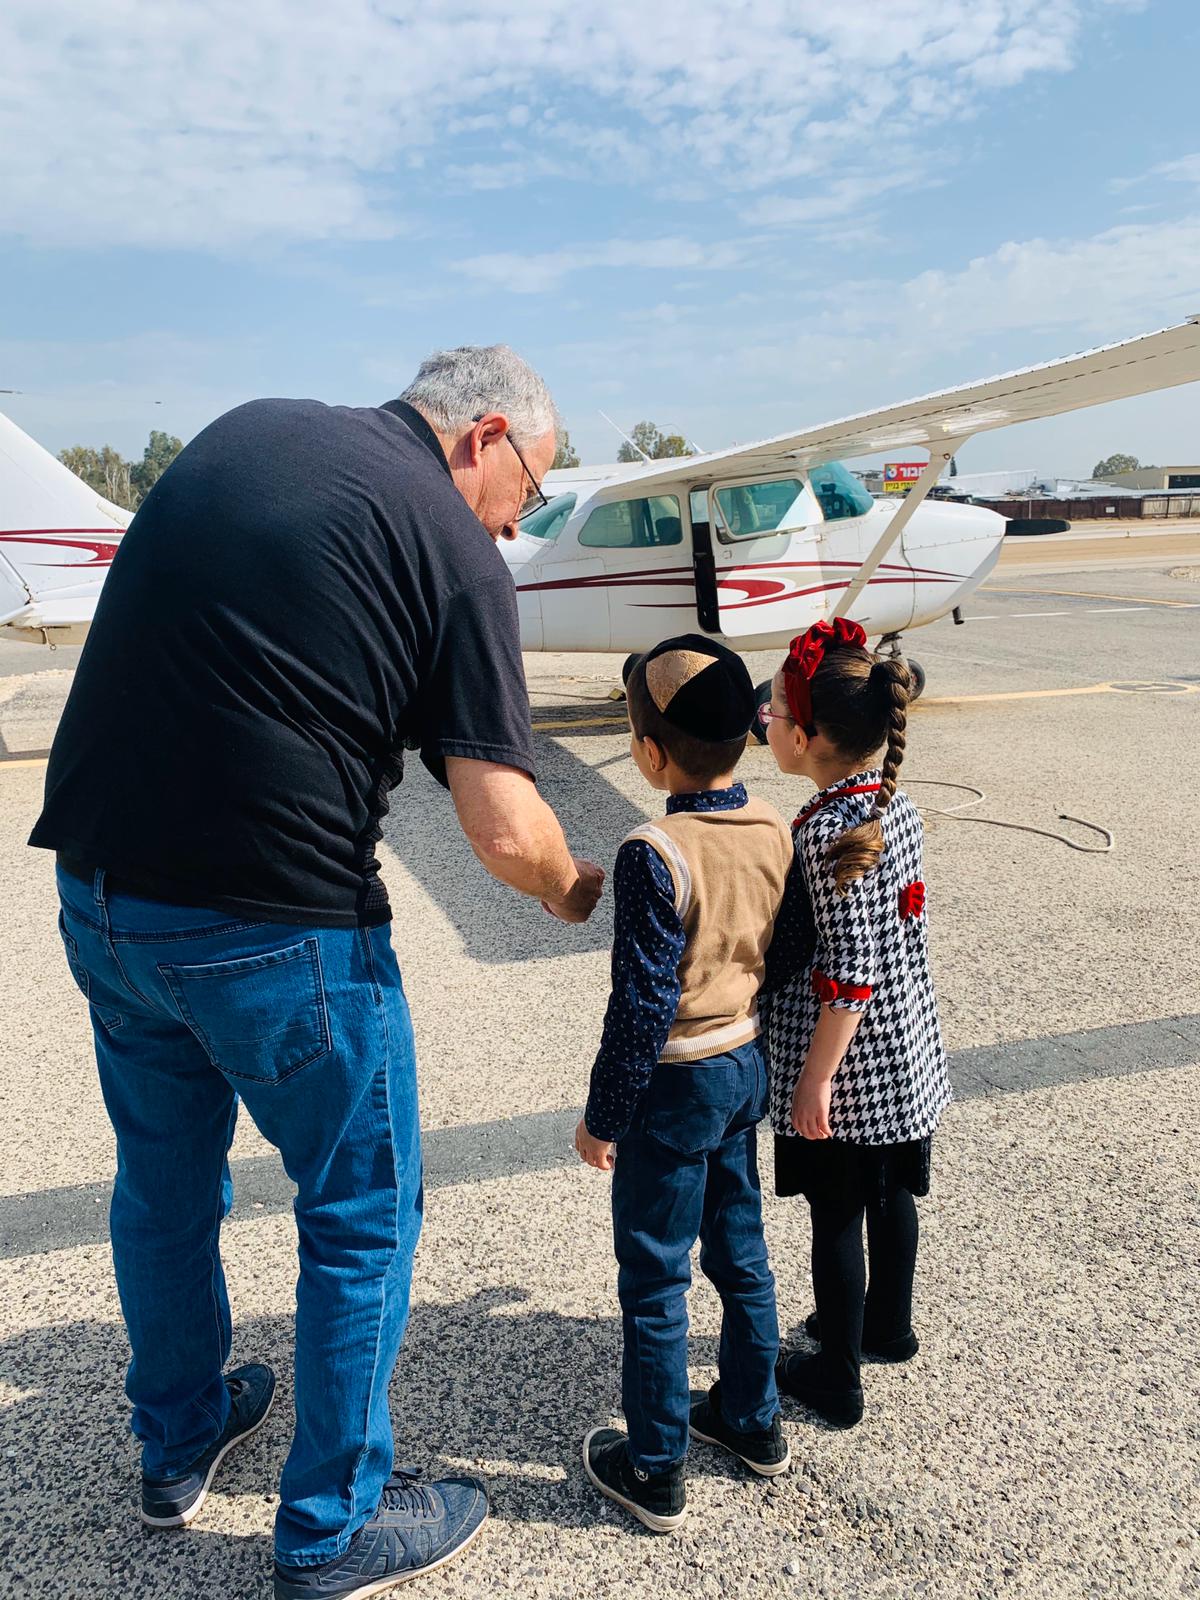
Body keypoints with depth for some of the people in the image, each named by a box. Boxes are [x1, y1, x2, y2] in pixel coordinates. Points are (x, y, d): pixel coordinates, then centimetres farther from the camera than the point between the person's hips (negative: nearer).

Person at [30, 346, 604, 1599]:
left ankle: (176, 1444, 49)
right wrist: (571, 889, 5)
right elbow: (504, 832, -15)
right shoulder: (455, 553, -10)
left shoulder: (244, 429, 10)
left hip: (98, 891, 7)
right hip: (271, 925, -7)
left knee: (164, 1176, 26)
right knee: (363, 1214, 14)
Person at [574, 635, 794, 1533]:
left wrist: (604, 1119, -12)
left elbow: (642, 1007, -23)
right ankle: (754, 1423, 40)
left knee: (653, 1281, 9)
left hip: (675, 1087, -7)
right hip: (748, 1067, 7)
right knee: (740, 1250, 23)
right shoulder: (773, 830, -3)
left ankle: (656, 1473, 26)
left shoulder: (655, 856, -25)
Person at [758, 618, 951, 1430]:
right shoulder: (896, 802, -1)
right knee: (890, 1192, 24)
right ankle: (888, 1323, 45)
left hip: (849, 1059, -8)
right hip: (907, 1049, 8)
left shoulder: (827, 831, -26)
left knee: (836, 1216, 9)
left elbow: (850, 971, -25)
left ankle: (838, 1380, 26)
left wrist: (816, 1080, -18)